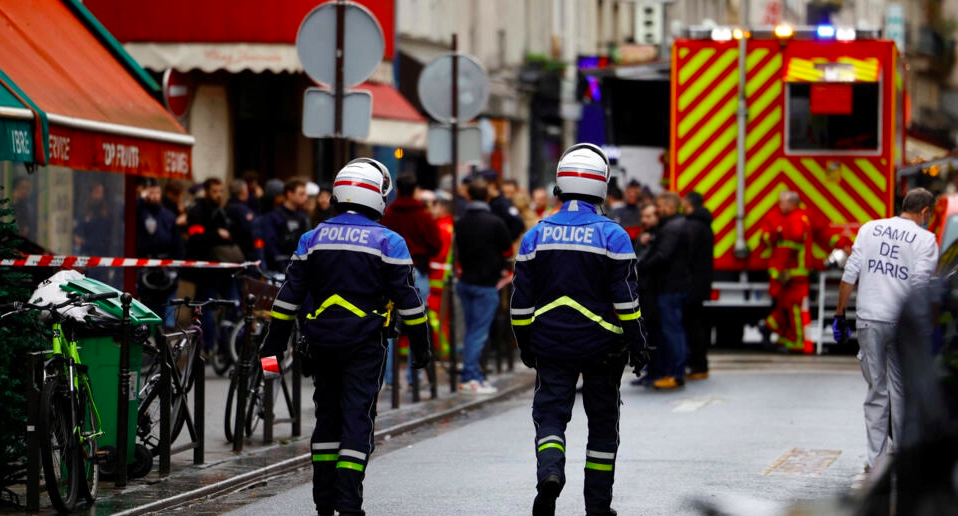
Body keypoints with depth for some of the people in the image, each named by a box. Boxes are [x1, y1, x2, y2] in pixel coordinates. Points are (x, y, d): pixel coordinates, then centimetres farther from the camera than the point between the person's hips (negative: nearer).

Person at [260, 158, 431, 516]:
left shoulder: (313, 239, 6)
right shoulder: (388, 242, -3)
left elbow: (290, 294, 7)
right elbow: (407, 298, -4)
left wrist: (275, 341, 11)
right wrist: (420, 345, 4)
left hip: (322, 343, 4)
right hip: (365, 345, -4)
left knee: (327, 416, 14)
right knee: (358, 419, -3)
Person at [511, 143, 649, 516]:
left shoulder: (536, 235, 2)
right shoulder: (612, 235, -7)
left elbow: (521, 301, 5)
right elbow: (626, 299, -8)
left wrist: (525, 345, 15)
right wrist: (636, 345, 1)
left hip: (550, 345, 1)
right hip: (601, 345, -1)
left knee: (550, 412, 4)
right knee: (602, 422, 10)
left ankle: (549, 471, -26)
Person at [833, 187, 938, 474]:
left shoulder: (869, 229, 8)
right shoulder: (925, 239, -2)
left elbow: (850, 275, 4)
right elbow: (920, 284, -12)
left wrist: (840, 314, 9)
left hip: (869, 320, 2)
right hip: (903, 322, -2)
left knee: (876, 390, 7)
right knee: (901, 390, 10)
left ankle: (876, 458, 5)